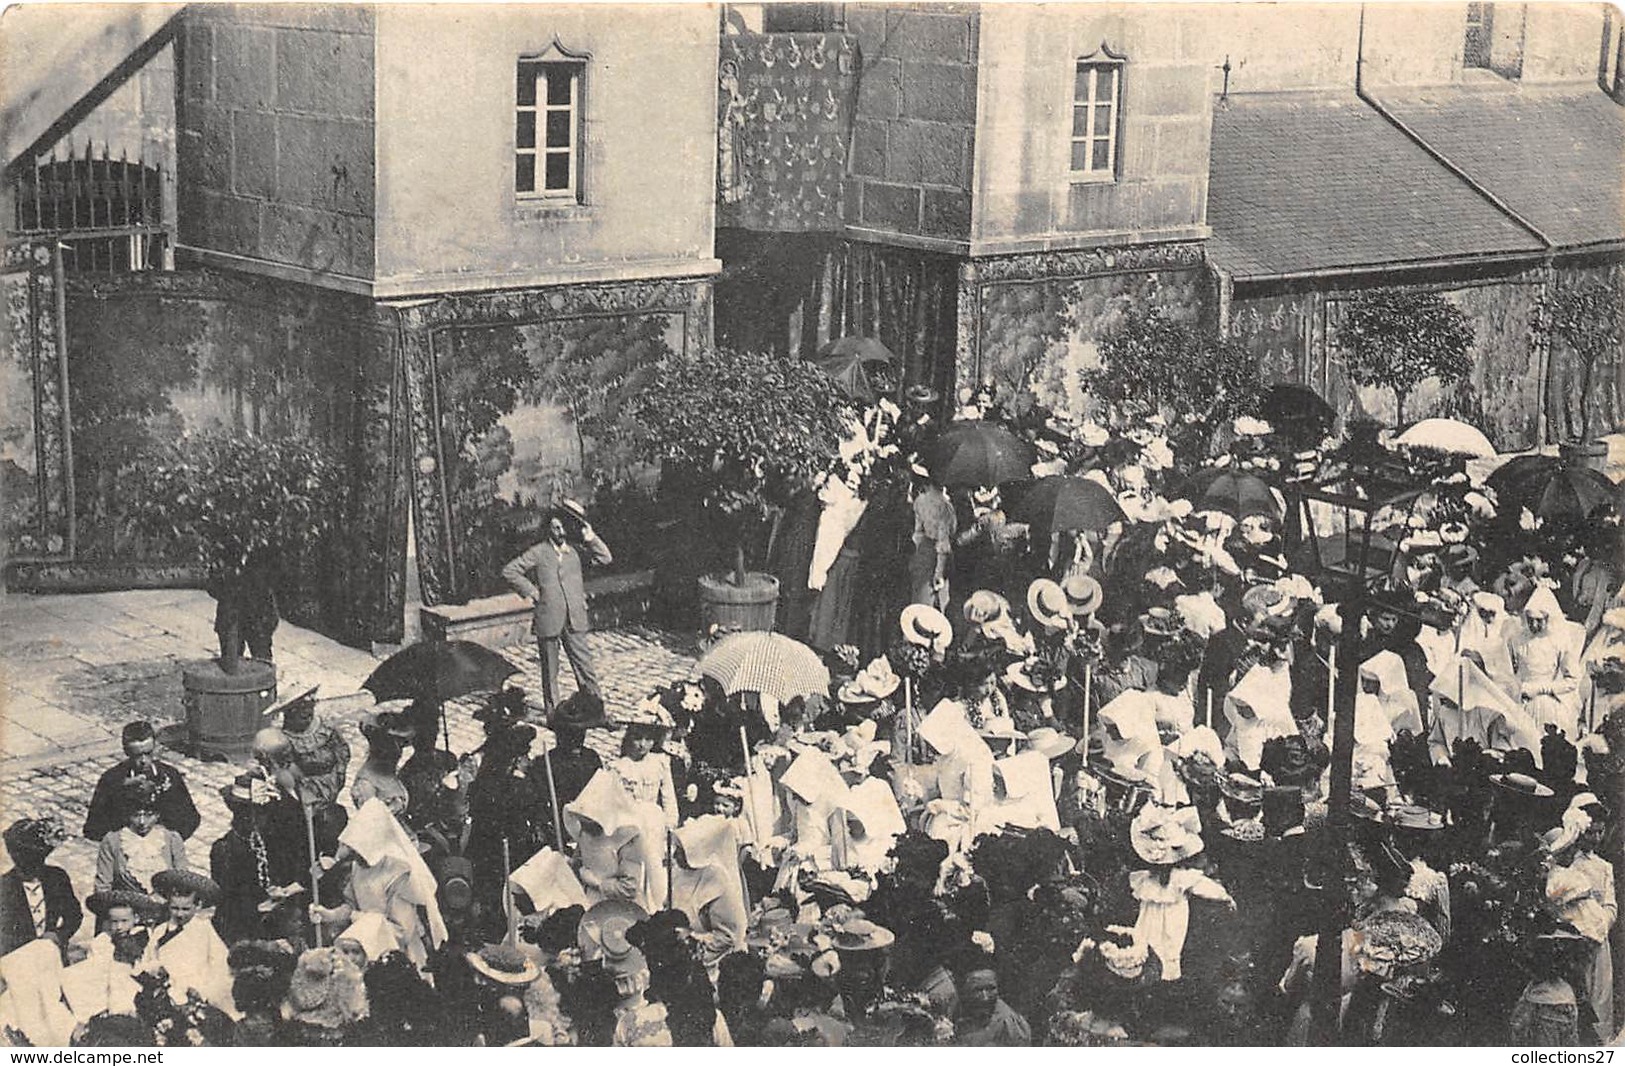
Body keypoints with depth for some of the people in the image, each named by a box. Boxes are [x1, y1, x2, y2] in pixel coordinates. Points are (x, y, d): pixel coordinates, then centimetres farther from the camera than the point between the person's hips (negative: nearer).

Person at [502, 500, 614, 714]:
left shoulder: (575, 551, 9)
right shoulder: (538, 553, 1)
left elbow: (605, 559, 5)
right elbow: (509, 572, 2)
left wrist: (590, 537, -5)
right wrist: (530, 591, -3)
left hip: (575, 620, 2)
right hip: (549, 621, -2)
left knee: (583, 663, 1)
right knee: (550, 670, 7)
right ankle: (551, 709, 17)